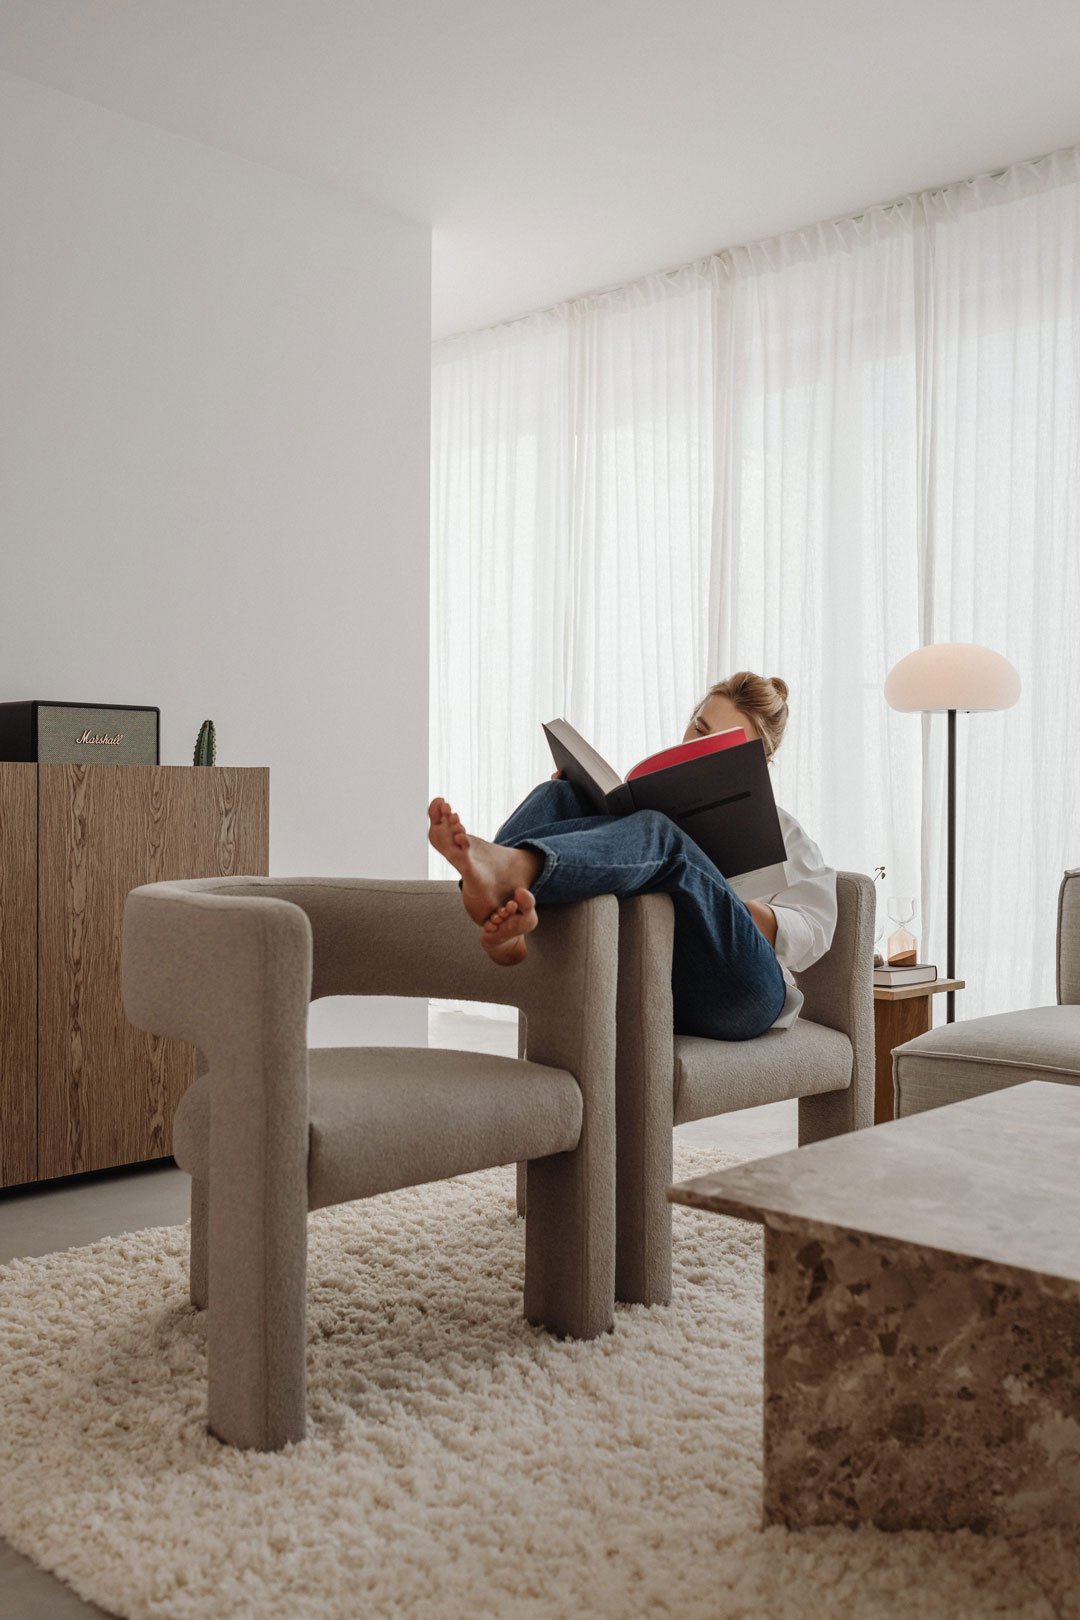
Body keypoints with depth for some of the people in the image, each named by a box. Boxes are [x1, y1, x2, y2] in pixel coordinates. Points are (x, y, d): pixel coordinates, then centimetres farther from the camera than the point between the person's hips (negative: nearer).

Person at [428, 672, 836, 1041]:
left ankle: (511, 870, -54)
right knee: (559, 795, -9)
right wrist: (575, 801, 5)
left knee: (654, 833, -27)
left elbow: (811, 934, 8)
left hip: (730, 991, -3)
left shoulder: (780, 831, 23)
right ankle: (507, 925, -41)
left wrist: (710, 897, -7)